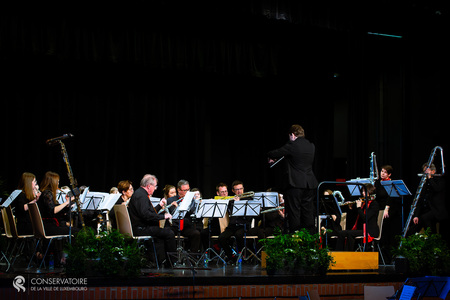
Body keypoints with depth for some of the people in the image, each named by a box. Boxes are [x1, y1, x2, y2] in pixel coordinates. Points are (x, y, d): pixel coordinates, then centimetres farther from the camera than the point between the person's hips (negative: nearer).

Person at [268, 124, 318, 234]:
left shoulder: (292, 145, -11)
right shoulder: (311, 146, 9)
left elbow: (274, 154, -6)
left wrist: (271, 158, 18)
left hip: (295, 184, -6)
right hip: (310, 184, 6)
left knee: (294, 212, -2)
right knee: (308, 212, 11)